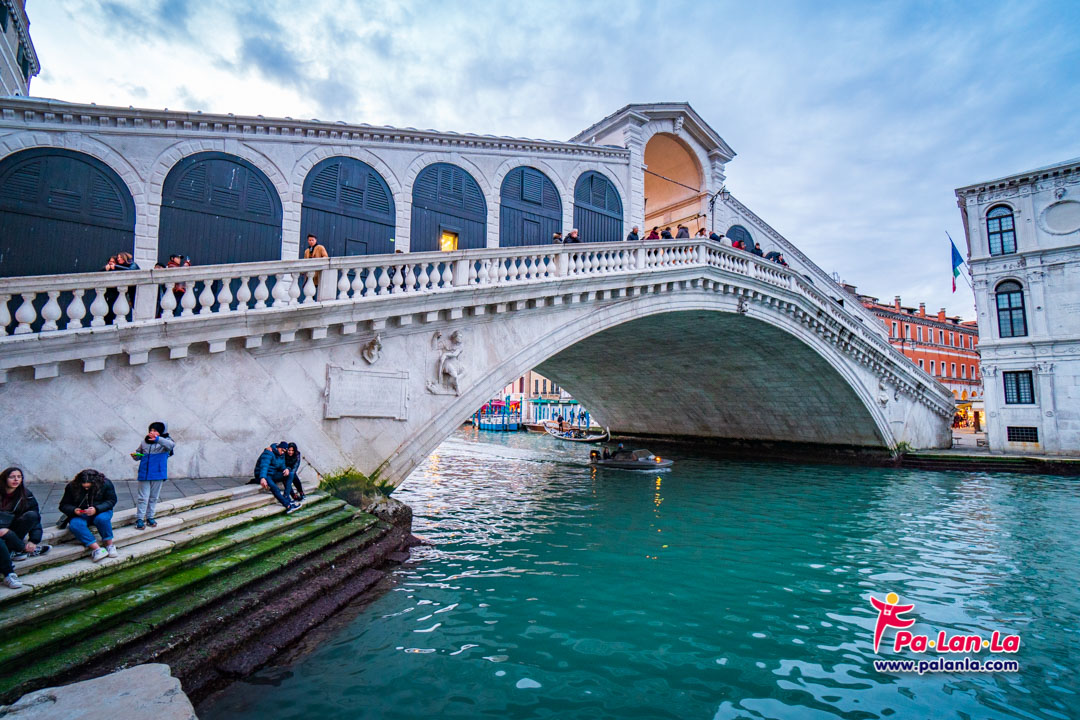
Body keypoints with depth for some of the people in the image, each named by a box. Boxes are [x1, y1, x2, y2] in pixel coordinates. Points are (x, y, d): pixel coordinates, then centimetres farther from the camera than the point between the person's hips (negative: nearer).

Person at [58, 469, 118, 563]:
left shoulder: (105, 483, -13)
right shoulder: (72, 487, -8)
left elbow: (111, 501, -9)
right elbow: (63, 505, 0)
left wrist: (96, 509, -26)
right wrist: (74, 510, -23)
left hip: (100, 511, -2)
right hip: (80, 515, 2)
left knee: (102, 519, -37)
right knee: (75, 524, -33)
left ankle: (109, 544, -22)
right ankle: (96, 548, -38)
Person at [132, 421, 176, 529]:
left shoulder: (164, 442, -4)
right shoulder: (144, 442, 7)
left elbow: (171, 445, -29)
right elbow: (139, 454, 19)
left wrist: (157, 439, -43)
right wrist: (135, 455, -5)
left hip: (158, 475, -1)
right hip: (144, 474, 1)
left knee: (153, 497, 10)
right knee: (143, 497, 0)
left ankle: (150, 517, 22)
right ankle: (139, 519, 7)